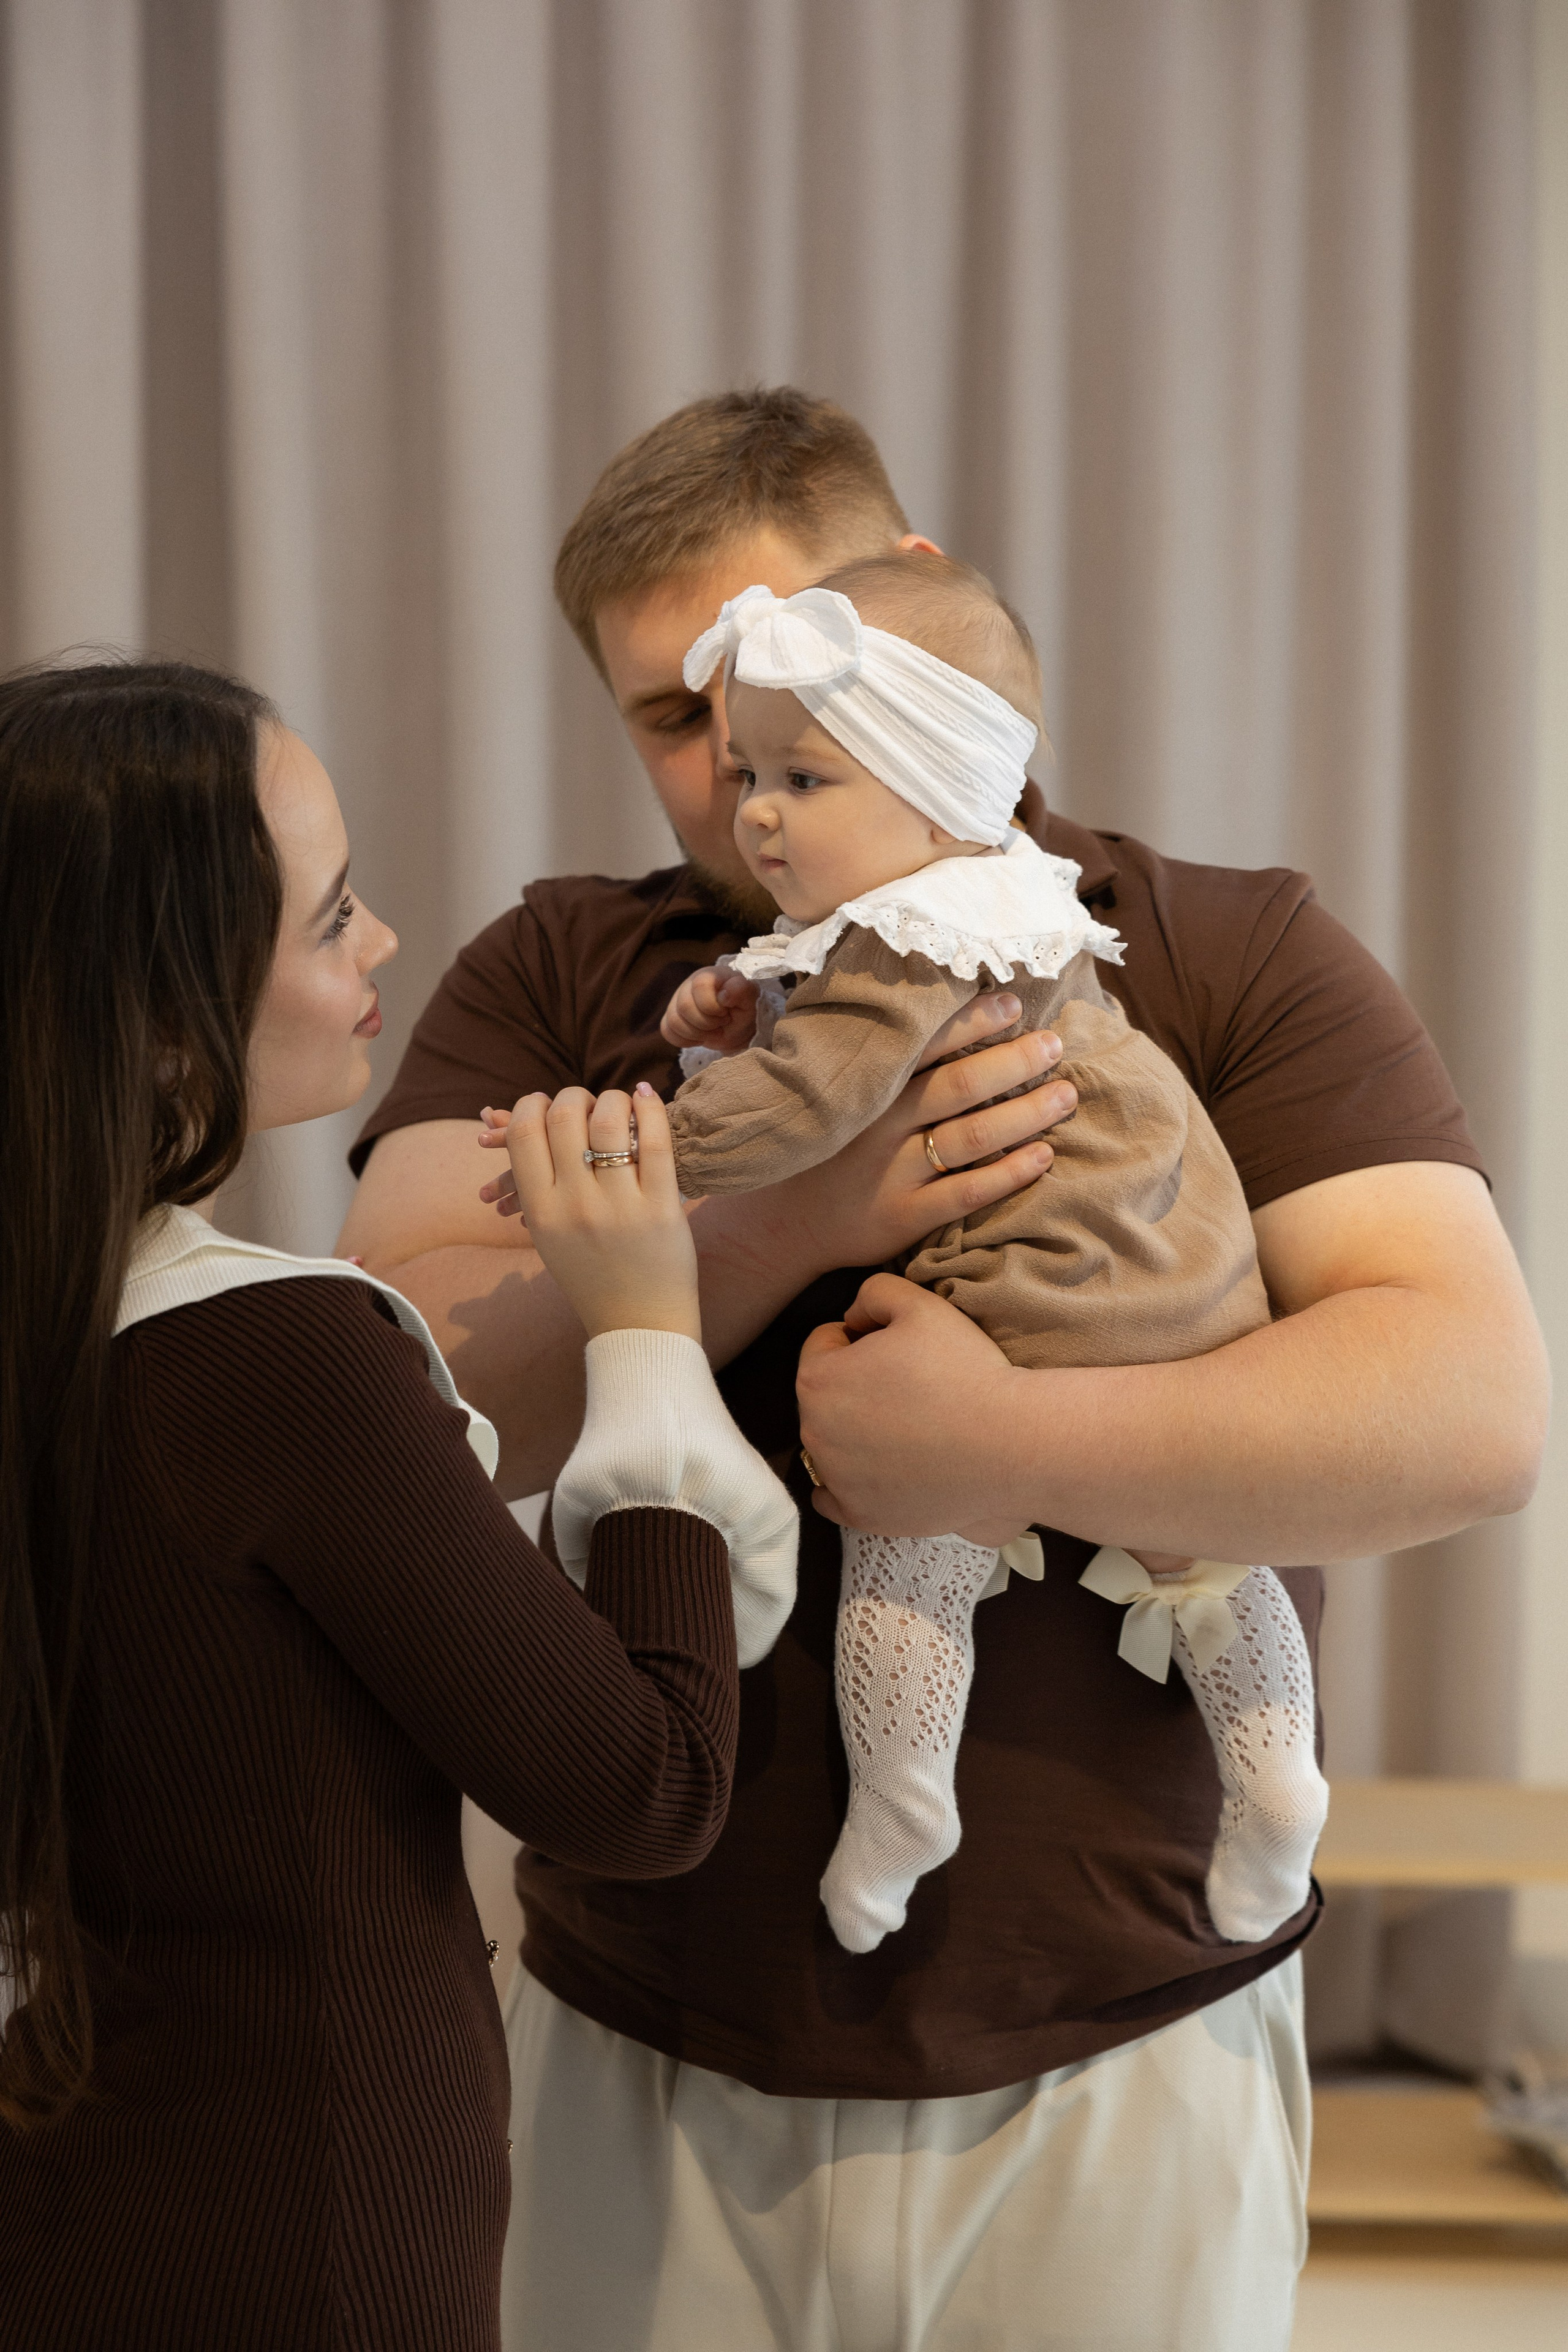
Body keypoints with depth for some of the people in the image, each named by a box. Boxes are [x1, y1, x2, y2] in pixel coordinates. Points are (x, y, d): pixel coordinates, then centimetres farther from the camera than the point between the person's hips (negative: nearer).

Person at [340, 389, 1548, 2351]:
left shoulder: (1235, 959, -2)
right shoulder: (552, 978, 4)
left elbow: (1478, 1414, -14)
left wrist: (1009, 1445, -23)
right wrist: (791, 1222, -21)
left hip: (1119, 2056, -1)